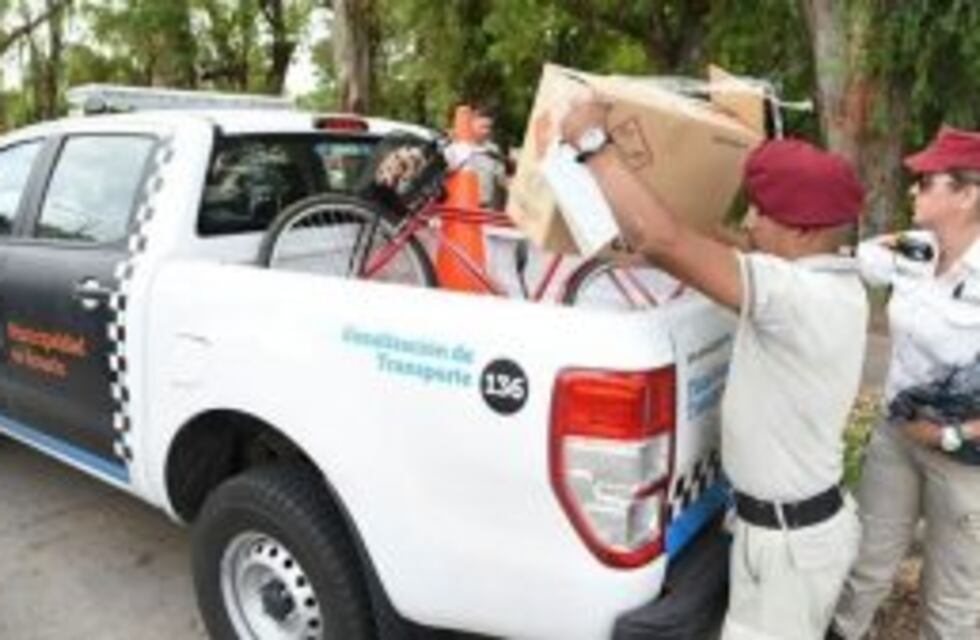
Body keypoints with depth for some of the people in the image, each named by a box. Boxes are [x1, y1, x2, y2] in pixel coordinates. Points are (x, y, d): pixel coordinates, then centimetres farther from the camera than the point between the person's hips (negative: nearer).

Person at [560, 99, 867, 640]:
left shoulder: (798, 293, -30)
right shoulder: (836, 285, 1)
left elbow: (658, 237, -38)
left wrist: (593, 143, -26)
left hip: (789, 538, -9)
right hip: (807, 519, 9)